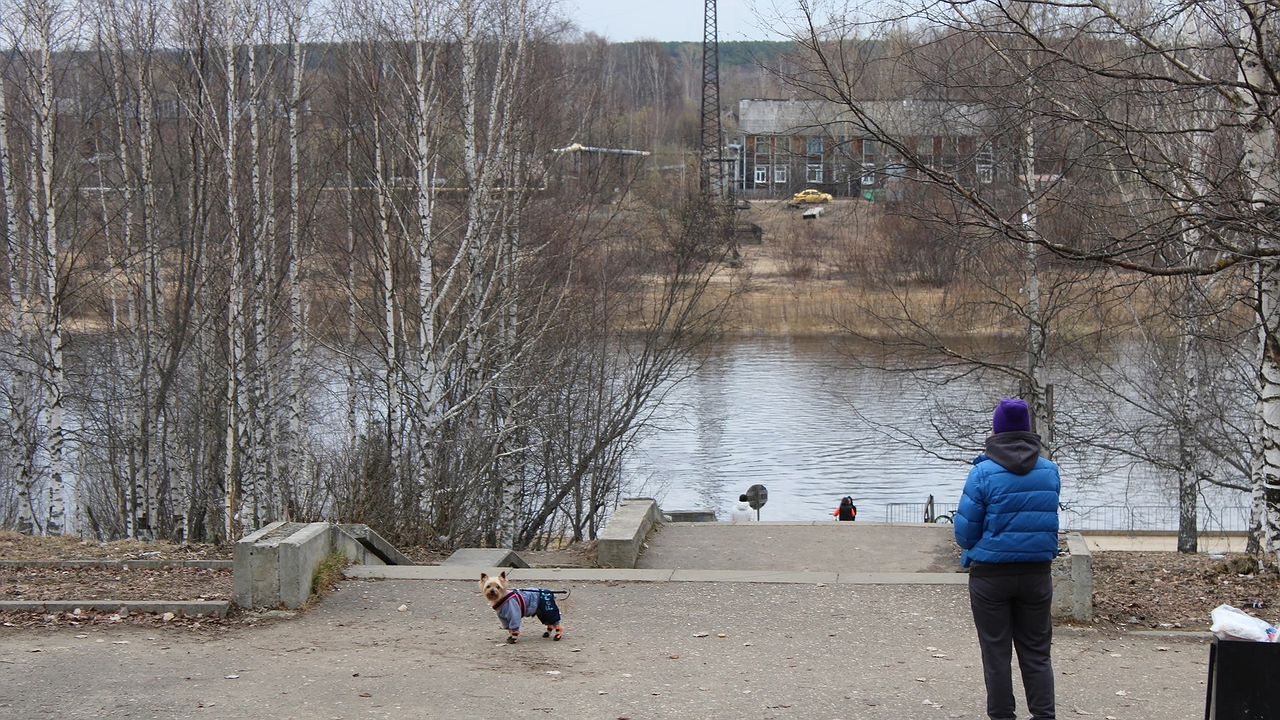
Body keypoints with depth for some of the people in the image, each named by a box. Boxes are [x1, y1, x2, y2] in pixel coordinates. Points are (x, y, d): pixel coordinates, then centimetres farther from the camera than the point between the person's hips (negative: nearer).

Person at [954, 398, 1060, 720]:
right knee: (1036, 651, 11)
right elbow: (1044, 518, 11)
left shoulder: (984, 473, -13)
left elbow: (965, 531, -8)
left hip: (991, 573, -3)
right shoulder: (1050, 471, 0)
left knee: (996, 652, 6)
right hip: (1037, 572, 3)